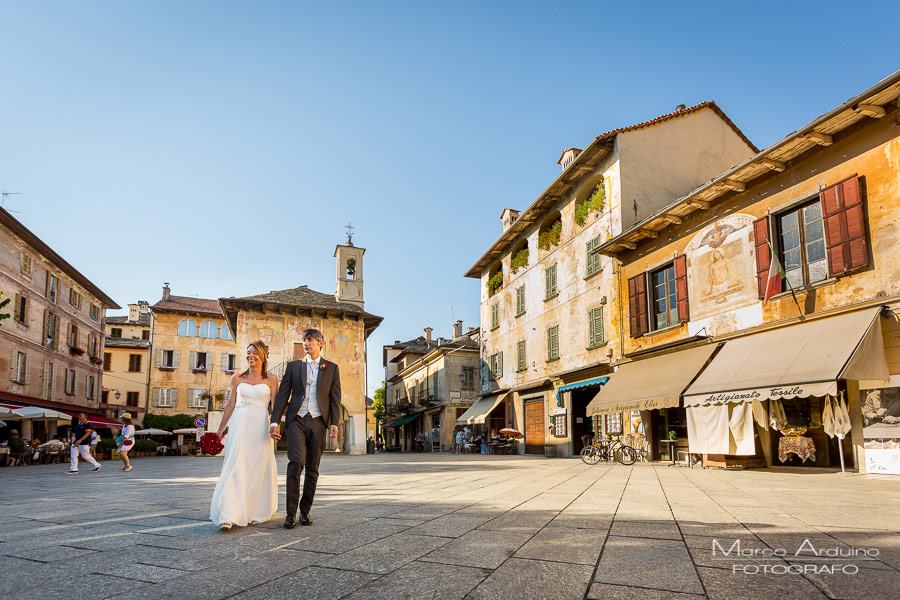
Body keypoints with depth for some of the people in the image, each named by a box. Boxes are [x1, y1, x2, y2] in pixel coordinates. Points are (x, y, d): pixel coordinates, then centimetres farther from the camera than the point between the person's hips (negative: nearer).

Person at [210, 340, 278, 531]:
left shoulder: (270, 379, 5)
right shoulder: (237, 378, 10)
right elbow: (231, 405, 14)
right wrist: (221, 428, 14)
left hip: (260, 427, -1)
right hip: (239, 426, 1)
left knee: (258, 470, 5)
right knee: (235, 467, -8)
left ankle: (254, 512, 21)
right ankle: (228, 516, -11)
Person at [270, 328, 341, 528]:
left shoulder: (332, 368, 10)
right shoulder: (293, 366, 12)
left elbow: (335, 398, 5)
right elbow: (282, 394, 8)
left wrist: (334, 423, -6)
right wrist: (274, 421, -2)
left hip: (318, 422, 1)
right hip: (296, 420, 0)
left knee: (312, 469, 5)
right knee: (295, 463, -15)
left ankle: (305, 511, 17)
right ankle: (290, 512, -8)